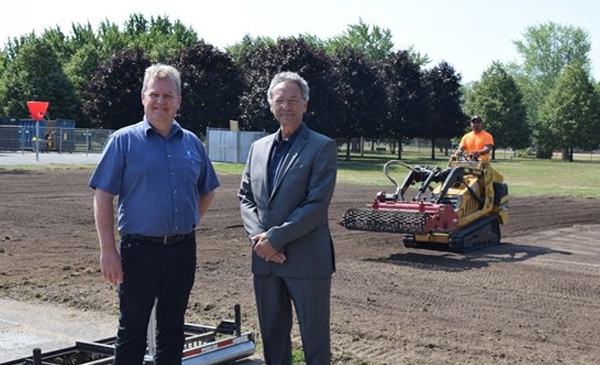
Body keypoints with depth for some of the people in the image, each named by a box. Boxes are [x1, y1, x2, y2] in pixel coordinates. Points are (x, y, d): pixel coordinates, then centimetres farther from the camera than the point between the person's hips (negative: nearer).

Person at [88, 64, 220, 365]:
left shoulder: (192, 143, 8)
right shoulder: (124, 140, -4)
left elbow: (207, 190, 21)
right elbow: (102, 197, -7)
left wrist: (189, 223, 8)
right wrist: (108, 250, -13)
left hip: (182, 251, 4)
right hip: (140, 250, -4)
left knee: (172, 329, 15)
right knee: (132, 331, 6)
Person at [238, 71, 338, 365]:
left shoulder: (322, 147, -5)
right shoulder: (258, 147, 12)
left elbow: (317, 204, -13)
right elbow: (245, 197, 10)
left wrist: (275, 237, -16)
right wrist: (258, 236, -7)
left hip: (307, 259, -5)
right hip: (265, 259, 6)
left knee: (314, 339, 3)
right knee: (272, 335, 15)